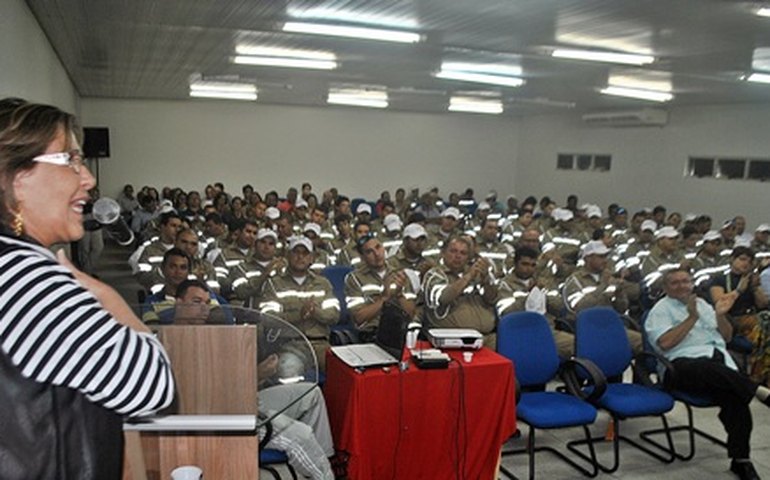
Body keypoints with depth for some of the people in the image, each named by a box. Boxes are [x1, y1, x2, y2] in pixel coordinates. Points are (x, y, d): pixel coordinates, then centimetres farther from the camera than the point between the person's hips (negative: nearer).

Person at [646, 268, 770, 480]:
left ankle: (740, 460, -20)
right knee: (710, 368, -40)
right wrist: (692, 317, -7)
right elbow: (665, 343, -8)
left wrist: (721, 315, 8)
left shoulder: (702, 303, 26)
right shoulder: (661, 310, 9)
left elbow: (726, 337, 27)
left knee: (734, 396, -26)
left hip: (718, 362, 4)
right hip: (683, 365, -4)